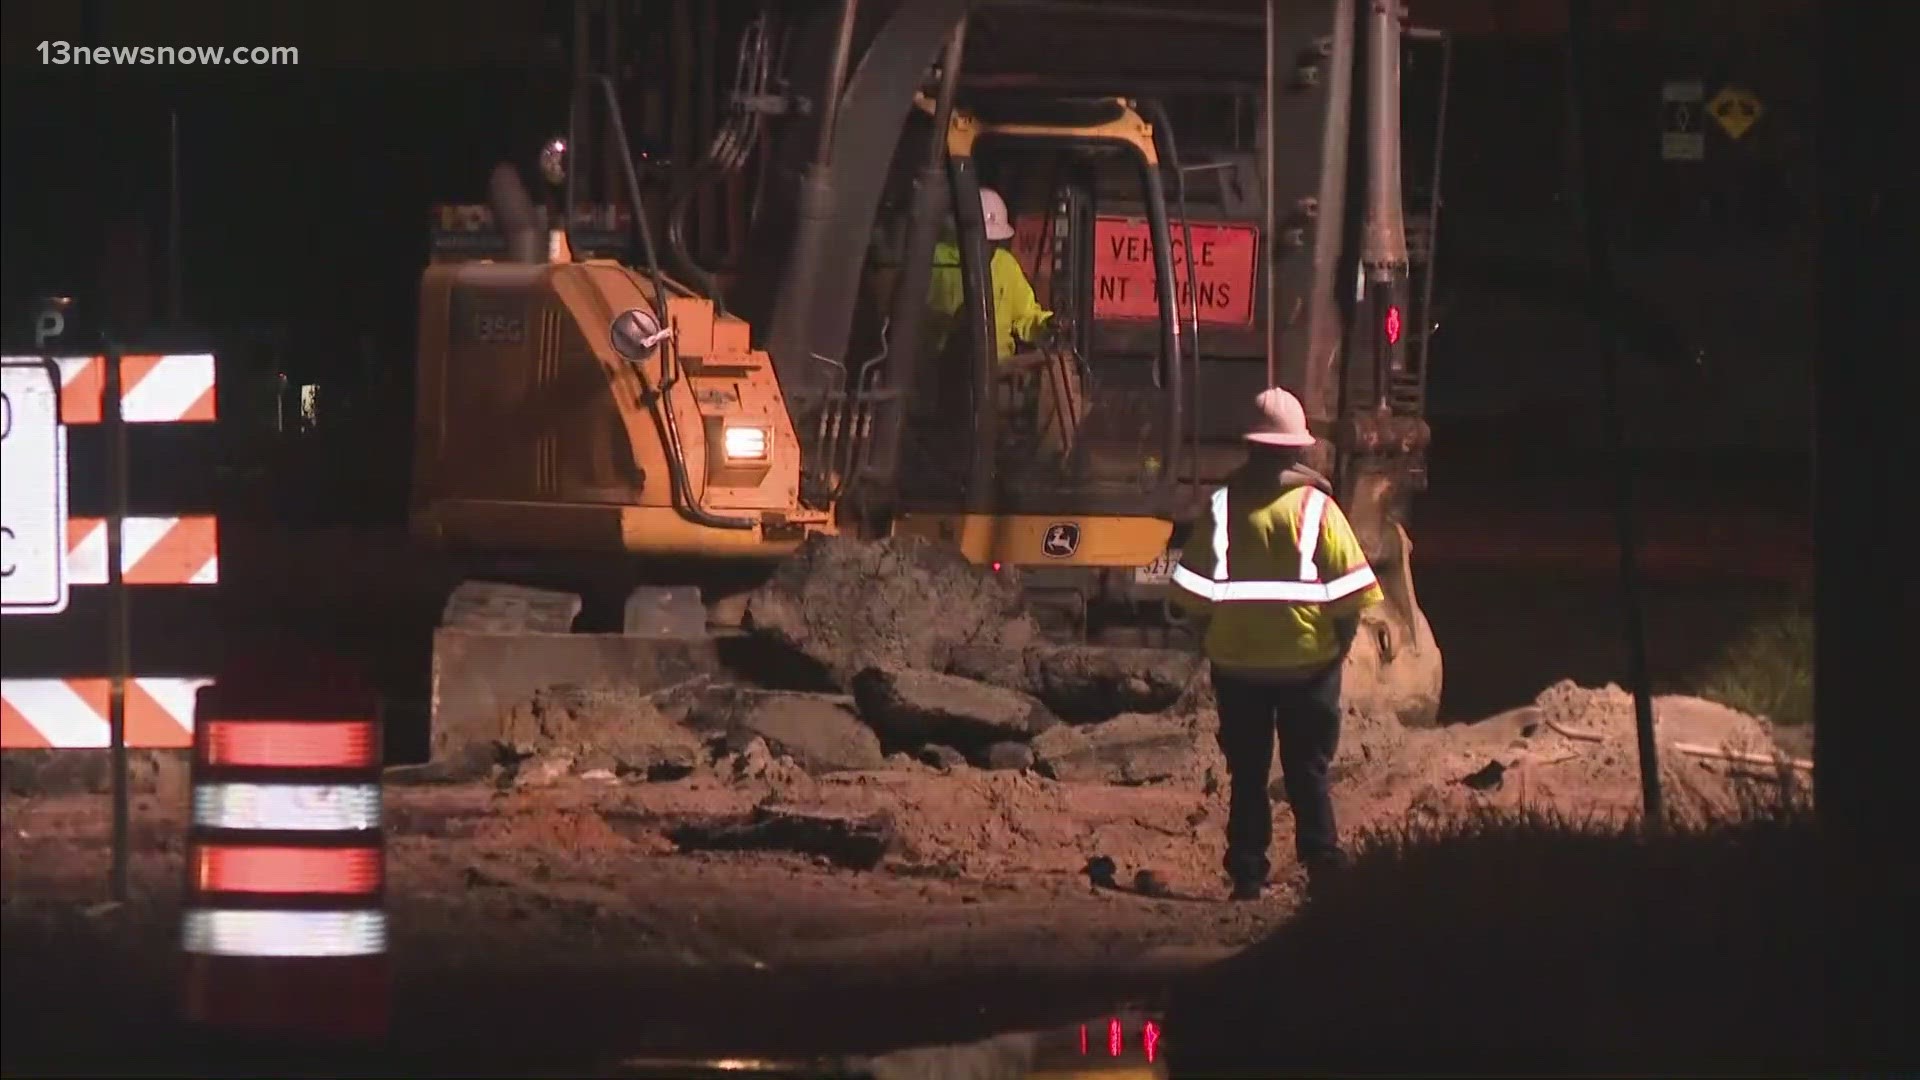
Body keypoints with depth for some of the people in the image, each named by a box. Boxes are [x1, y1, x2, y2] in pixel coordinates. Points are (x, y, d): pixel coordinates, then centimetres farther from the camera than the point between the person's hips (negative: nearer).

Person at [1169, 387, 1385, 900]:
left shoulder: (1224, 504, -4)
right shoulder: (1316, 507, -8)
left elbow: (1191, 588, -3)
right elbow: (1351, 587, -8)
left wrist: (1213, 627, 12)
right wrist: (1342, 638, 6)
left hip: (1237, 661, 1)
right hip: (1308, 660, -1)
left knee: (1247, 775, 8)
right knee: (1308, 771, 7)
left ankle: (1247, 875, 6)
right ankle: (1323, 867, 2)